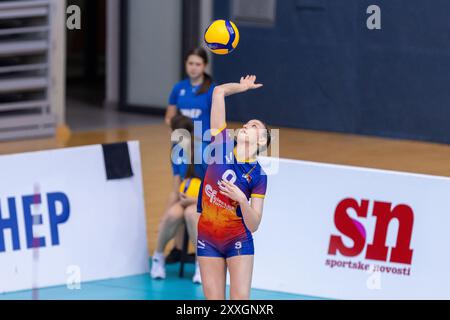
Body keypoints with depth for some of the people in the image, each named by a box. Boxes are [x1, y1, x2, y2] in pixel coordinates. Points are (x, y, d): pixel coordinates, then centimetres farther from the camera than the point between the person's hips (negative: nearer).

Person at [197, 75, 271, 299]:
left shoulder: (258, 176, -8)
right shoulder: (223, 145, -3)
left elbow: (253, 226, -12)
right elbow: (219, 92, -3)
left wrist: (242, 200, -27)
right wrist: (243, 87, 13)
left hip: (238, 242, -3)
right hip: (207, 240, 3)